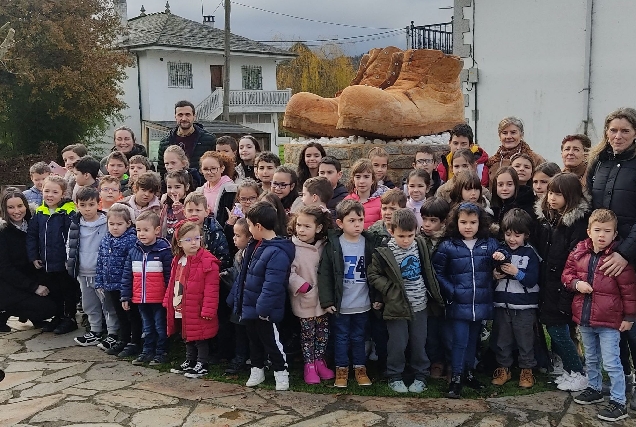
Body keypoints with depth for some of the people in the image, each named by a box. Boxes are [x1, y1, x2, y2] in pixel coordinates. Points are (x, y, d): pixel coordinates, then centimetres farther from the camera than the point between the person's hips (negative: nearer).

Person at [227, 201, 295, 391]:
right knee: (254, 341, 21)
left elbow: (272, 285, -29)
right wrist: (235, 299, 15)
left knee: (271, 342, 6)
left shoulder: (278, 252, -25)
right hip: (249, 306, 9)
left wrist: (263, 309, -28)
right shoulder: (254, 246, 6)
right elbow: (243, 276, 14)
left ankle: (281, 373, 22)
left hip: (264, 311, -9)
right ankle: (257, 370, 36)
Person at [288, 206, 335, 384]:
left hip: (322, 299, 4)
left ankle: (319, 361, 30)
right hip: (304, 301, -4)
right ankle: (309, 365, 20)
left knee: (323, 333, 13)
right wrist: (305, 287, -21)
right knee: (307, 334, 7)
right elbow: (288, 274, -19)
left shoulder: (323, 247, 0)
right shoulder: (292, 248, -14)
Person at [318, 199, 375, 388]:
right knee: (341, 337, 11)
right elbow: (324, 274, -8)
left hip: (363, 303, 2)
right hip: (340, 304, -2)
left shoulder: (369, 244, -2)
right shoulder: (333, 245, -10)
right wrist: (327, 301, -11)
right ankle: (341, 370, 24)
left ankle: (360, 369, 29)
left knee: (359, 337, 16)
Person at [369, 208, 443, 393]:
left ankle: (420, 377, 26)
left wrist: (435, 294, 13)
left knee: (419, 343, 11)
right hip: (397, 307, -3)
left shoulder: (421, 245, 2)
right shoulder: (384, 253, -12)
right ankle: (394, 378, 20)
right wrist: (391, 290, -14)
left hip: (419, 305, 4)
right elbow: (373, 276, -4)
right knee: (398, 344, 3)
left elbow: (428, 271, 16)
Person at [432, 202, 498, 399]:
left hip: (481, 303, 3)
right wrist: (450, 292, -9)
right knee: (460, 341, -3)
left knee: (473, 340, 16)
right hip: (458, 304, -3)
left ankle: (468, 373, 31)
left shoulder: (490, 244, 2)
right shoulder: (447, 246, -5)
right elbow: (438, 272, -2)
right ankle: (456, 379, 8)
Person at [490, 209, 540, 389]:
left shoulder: (530, 254, -5)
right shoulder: (500, 250, 2)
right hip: (502, 304, 3)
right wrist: (495, 275, -24)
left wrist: (516, 272, -23)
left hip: (524, 306, -3)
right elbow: (489, 272, -4)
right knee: (502, 339, 12)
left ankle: (527, 370, 21)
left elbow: (532, 280, -11)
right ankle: (503, 368, 26)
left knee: (525, 340, 8)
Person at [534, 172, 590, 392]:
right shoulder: (545, 216, 8)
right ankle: (564, 370, 26)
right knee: (554, 328, 12)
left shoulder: (578, 221, -14)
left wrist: (567, 294, -23)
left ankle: (578, 374, 14)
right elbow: (538, 248, 12)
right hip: (548, 284, 7)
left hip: (564, 287, -7)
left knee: (558, 330, -2)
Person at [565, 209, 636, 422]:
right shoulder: (579, 253, -1)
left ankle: (618, 402, 11)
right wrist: (576, 283, -10)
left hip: (609, 321, -5)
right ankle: (594, 389, 41)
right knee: (591, 359, 22)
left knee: (611, 363, -1)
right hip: (584, 318, 6)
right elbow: (567, 273, 11)